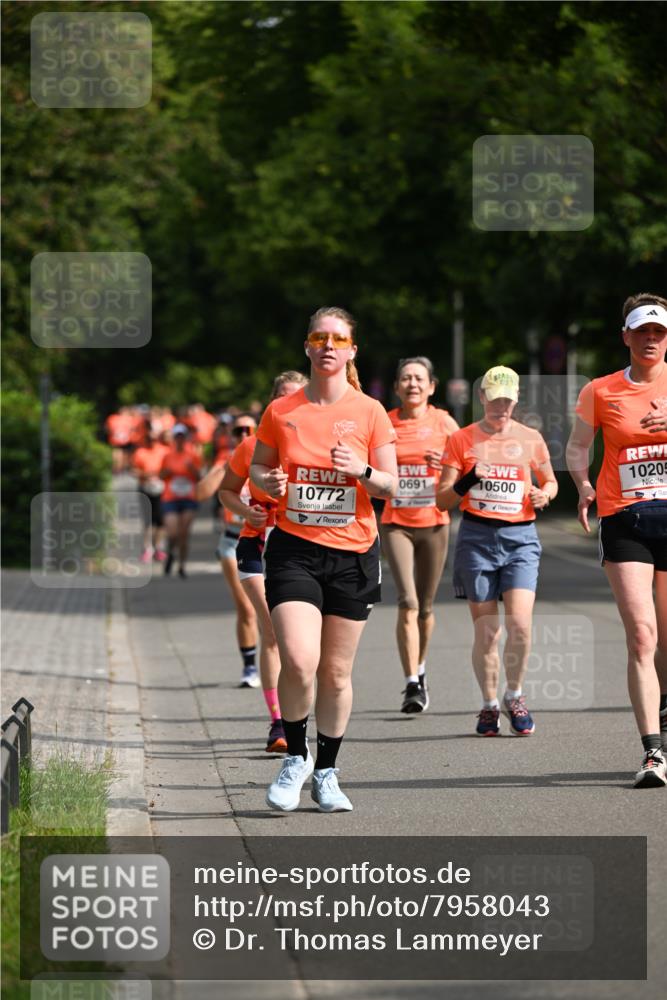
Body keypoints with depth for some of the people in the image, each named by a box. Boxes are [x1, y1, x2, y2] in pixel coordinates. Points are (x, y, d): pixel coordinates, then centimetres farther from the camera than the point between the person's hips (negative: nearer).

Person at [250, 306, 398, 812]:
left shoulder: (369, 412, 1)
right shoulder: (281, 411, 3)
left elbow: (391, 485, 3)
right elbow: (258, 467, 15)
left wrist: (361, 470, -17)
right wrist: (268, 482, -7)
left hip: (353, 552, 1)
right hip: (294, 549, -1)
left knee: (336, 672, 5)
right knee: (299, 661, -17)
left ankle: (327, 772, 22)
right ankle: (296, 757, 5)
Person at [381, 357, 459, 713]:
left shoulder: (443, 423, 0)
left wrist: (447, 465, -17)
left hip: (434, 523, 1)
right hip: (396, 523, -1)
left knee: (425, 606, 10)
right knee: (407, 602, -16)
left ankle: (420, 668, 35)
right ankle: (412, 684, -15)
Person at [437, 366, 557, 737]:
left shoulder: (530, 439, 8)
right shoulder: (462, 440, 4)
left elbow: (550, 481, 22)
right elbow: (443, 500, 3)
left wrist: (544, 494, -1)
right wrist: (468, 480, -16)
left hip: (520, 538, 0)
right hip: (477, 536, 0)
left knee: (520, 622, -14)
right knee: (486, 629, 0)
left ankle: (514, 696, 8)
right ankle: (490, 704, 15)